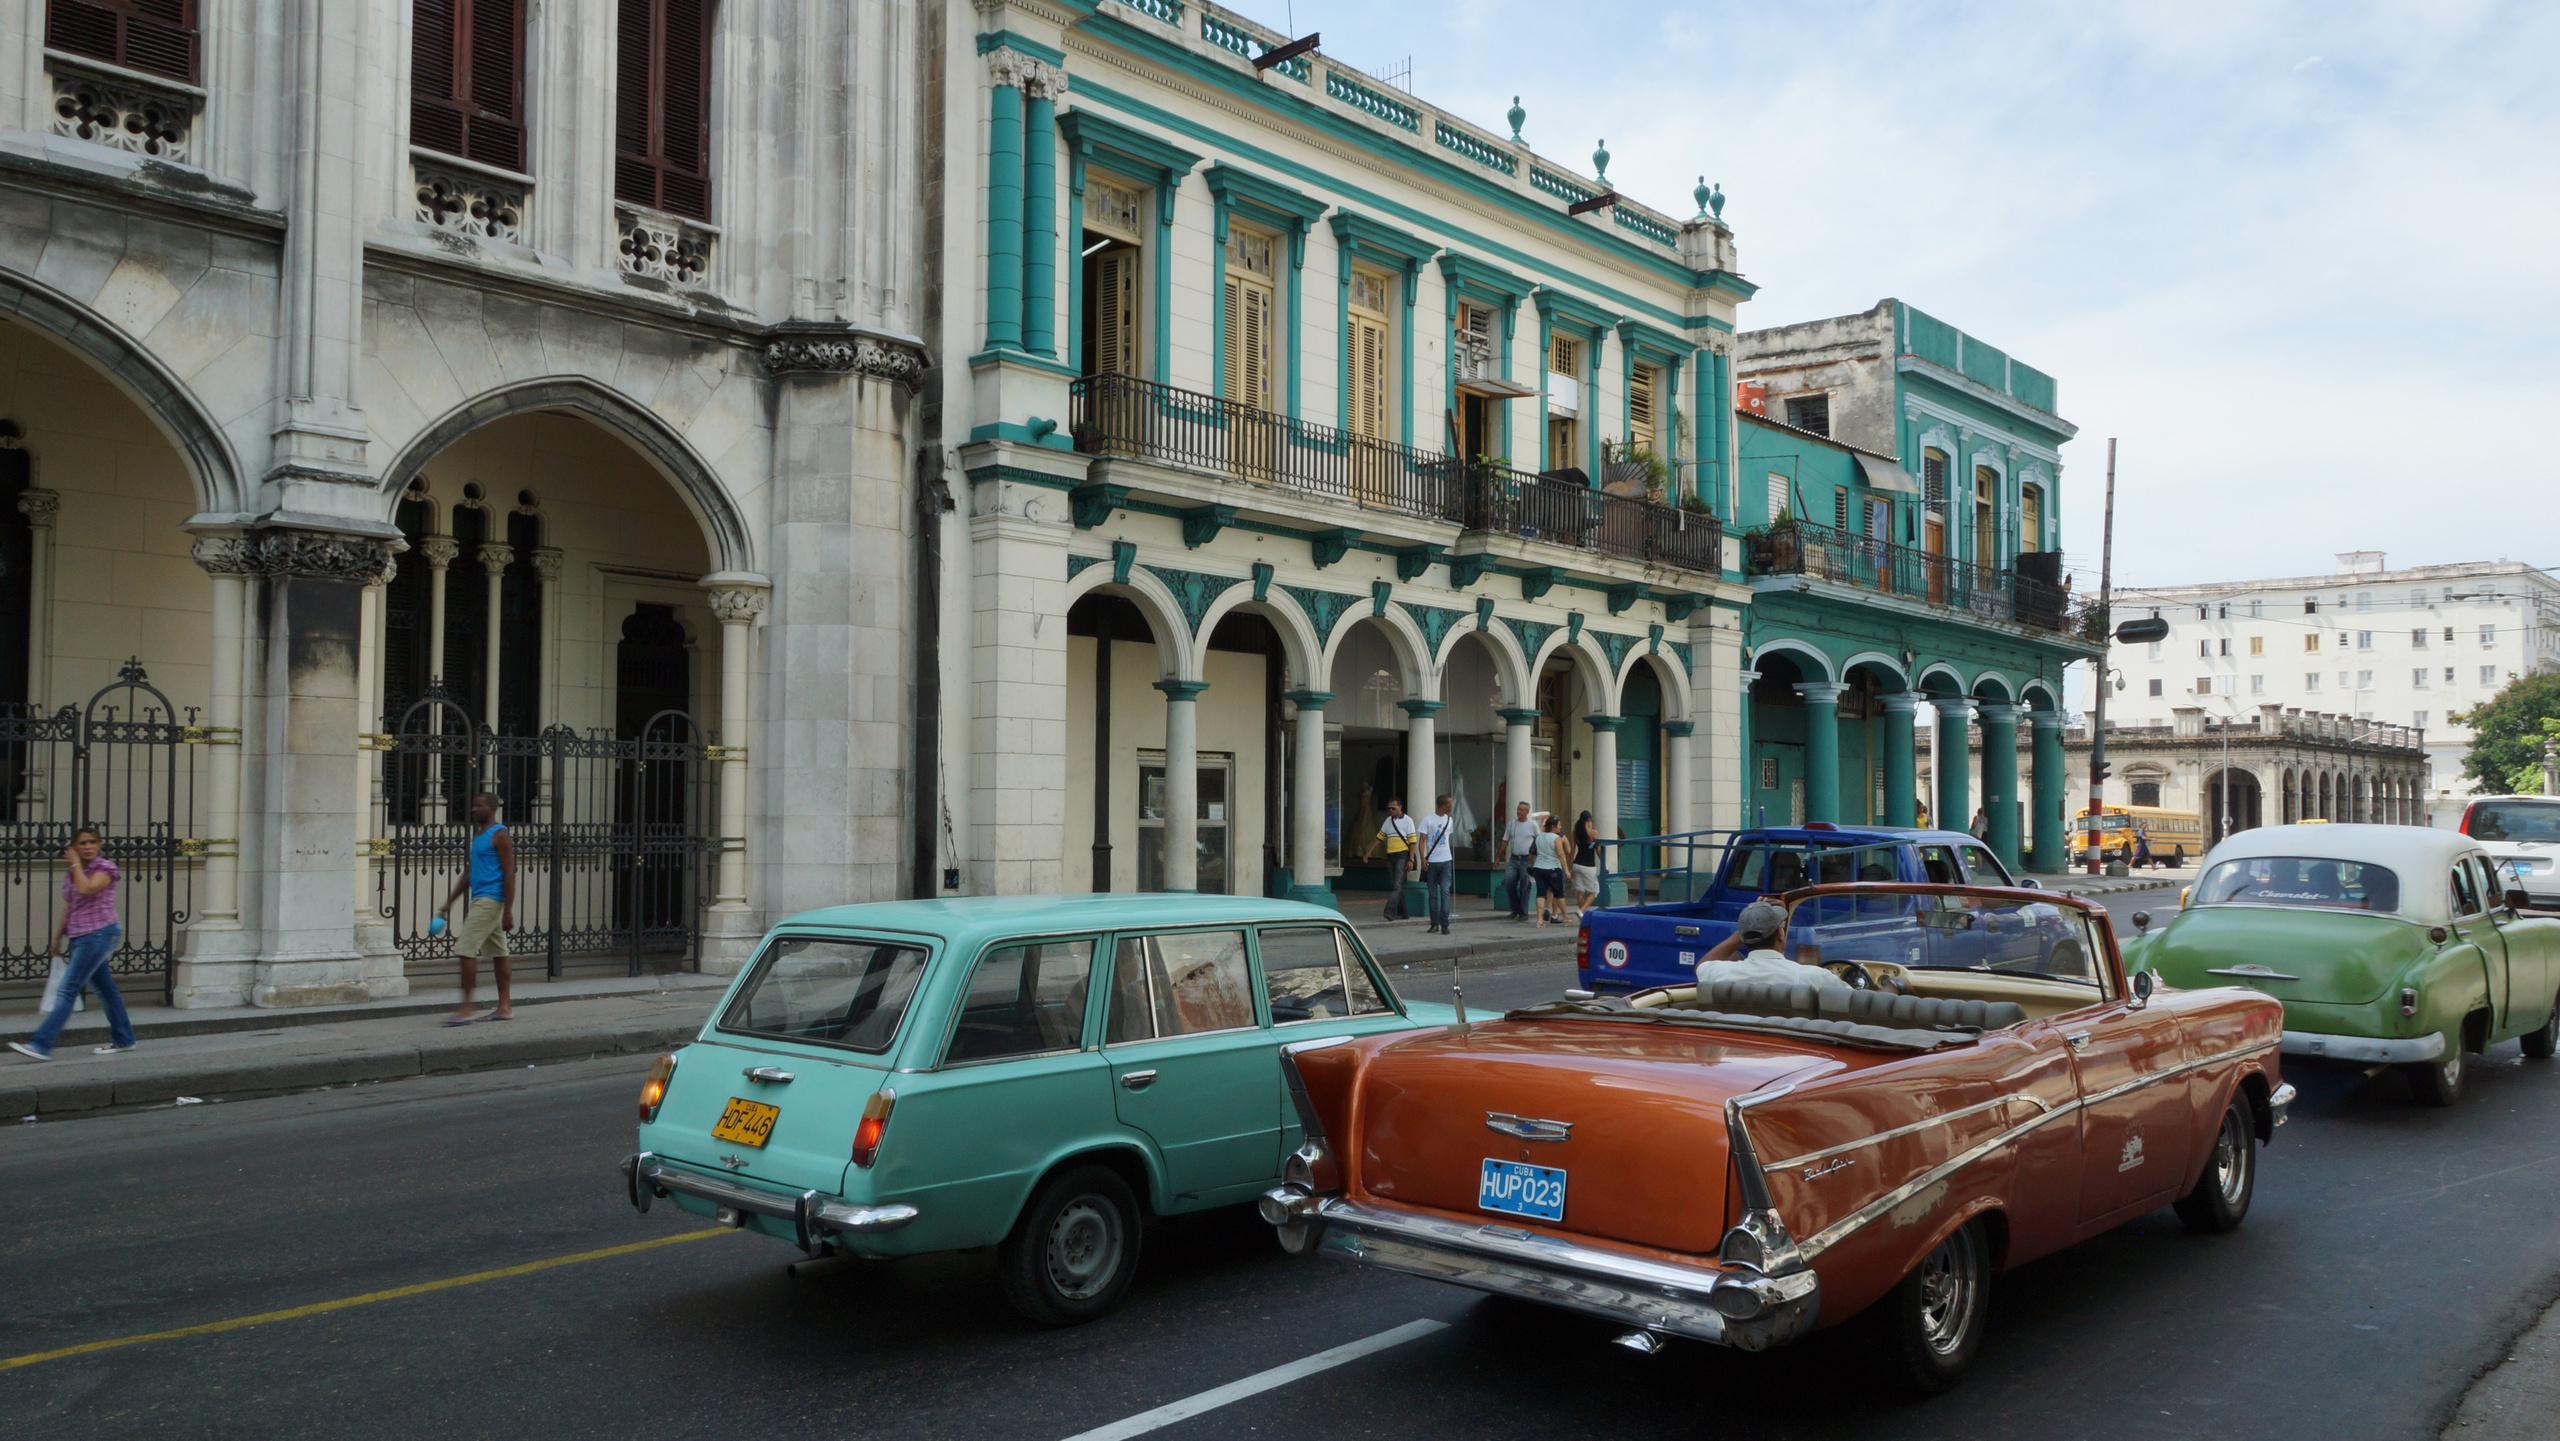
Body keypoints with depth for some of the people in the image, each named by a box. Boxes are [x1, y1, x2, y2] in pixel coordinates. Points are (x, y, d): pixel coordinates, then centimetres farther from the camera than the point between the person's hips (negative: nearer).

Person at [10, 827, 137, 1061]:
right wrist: (57, 939, 21)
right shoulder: (70, 873, 14)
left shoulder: (105, 868, -8)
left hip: (99, 934, -8)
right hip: (79, 938, 8)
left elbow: (87, 889, -27)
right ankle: (123, 1039, 23)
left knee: (67, 990, -11)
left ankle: (41, 1044, -12)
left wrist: (76, 864, -13)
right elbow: (69, 908, 20)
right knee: (105, 989, 14)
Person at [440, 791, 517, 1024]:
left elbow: (509, 873, -15)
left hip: (489, 899, -10)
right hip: (480, 899, 10)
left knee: (466, 950, -12)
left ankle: (466, 1009, -11)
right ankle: (505, 1007, 14)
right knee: (498, 952, 11)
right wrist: (451, 900, 19)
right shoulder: (478, 834, 17)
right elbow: (469, 871, 23)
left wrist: (508, 911, -19)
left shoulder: (499, 835, -11)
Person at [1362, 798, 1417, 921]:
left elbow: (1412, 841, -7)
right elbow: (1379, 837, 18)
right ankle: (1402, 913, 14)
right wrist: (1369, 852, 12)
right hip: (1390, 856, 7)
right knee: (1395, 886, 8)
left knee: (1397, 885, -14)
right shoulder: (1388, 821, 13)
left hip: (1402, 855, -7)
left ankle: (1390, 910, -22)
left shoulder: (1407, 821, -3)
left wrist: (1411, 859, -14)